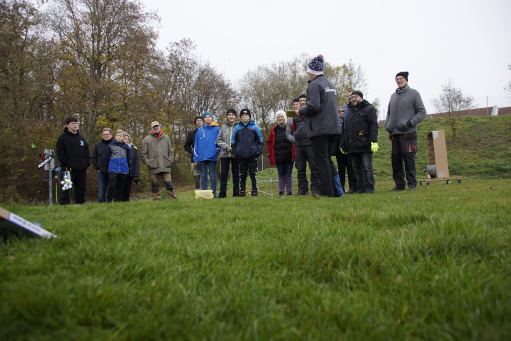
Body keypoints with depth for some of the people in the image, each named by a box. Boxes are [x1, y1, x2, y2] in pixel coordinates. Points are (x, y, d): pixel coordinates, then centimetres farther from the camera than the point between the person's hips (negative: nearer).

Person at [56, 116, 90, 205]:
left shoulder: (81, 138, 19)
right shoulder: (62, 138, 2)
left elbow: (87, 152, 20)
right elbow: (60, 154, -6)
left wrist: (87, 163, 5)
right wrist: (67, 164, -15)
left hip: (81, 170, 5)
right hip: (69, 170, -5)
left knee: (81, 190, 10)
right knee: (66, 191, -5)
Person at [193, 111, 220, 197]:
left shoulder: (216, 129, 4)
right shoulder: (200, 131, 10)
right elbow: (196, 145, 9)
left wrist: (217, 151, -10)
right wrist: (196, 158, 4)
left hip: (212, 157, -2)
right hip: (202, 157, 2)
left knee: (212, 176, 3)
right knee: (203, 176, 7)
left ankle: (213, 193, 9)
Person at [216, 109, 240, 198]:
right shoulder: (223, 127, 8)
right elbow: (218, 140, 8)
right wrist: (226, 147, -7)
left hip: (236, 154, -2)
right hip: (224, 154, 2)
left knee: (236, 175, 5)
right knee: (223, 175, 2)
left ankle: (236, 194, 12)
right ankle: (222, 193, 9)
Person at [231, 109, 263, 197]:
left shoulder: (254, 127, 3)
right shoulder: (237, 128, 7)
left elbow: (260, 141, 6)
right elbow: (233, 142, 13)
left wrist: (258, 152, -4)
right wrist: (235, 152, 3)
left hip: (252, 155, -2)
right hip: (241, 155, 2)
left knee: (253, 173, 1)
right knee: (242, 174, 6)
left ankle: (254, 191, 8)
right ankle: (242, 191, 13)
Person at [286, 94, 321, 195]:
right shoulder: (293, 117, 17)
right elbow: (288, 133, 21)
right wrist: (294, 140, 5)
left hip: (311, 144, -3)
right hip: (298, 146, 3)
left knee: (314, 167, -5)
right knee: (300, 168, 5)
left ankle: (315, 188, 1)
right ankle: (302, 188, 12)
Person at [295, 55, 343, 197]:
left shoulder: (314, 85, -8)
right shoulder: (331, 85, 19)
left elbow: (313, 106, -20)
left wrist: (300, 111, -1)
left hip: (319, 129, -8)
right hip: (333, 128, 8)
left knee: (322, 161, -3)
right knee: (328, 160, 14)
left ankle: (328, 193, -1)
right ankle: (338, 191, 12)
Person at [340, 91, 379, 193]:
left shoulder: (369, 108, 5)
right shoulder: (352, 112, 26)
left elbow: (373, 125, -6)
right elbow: (346, 129, 25)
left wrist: (374, 141, -17)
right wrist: (343, 144, 18)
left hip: (364, 144, -7)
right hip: (353, 146, 7)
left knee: (367, 167, -6)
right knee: (357, 168, 7)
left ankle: (369, 188, -1)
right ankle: (360, 188, 12)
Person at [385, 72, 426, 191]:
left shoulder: (414, 93, 3)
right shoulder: (393, 96, 18)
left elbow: (422, 112, -1)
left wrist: (410, 123, -13)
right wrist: (387, 124, 8)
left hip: (408, 133, -5)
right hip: (394, 133, 5)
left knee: (409, 159, -7)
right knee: (396, 160, 5)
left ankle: (412, 184, 0)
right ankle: (399, 184, 12)